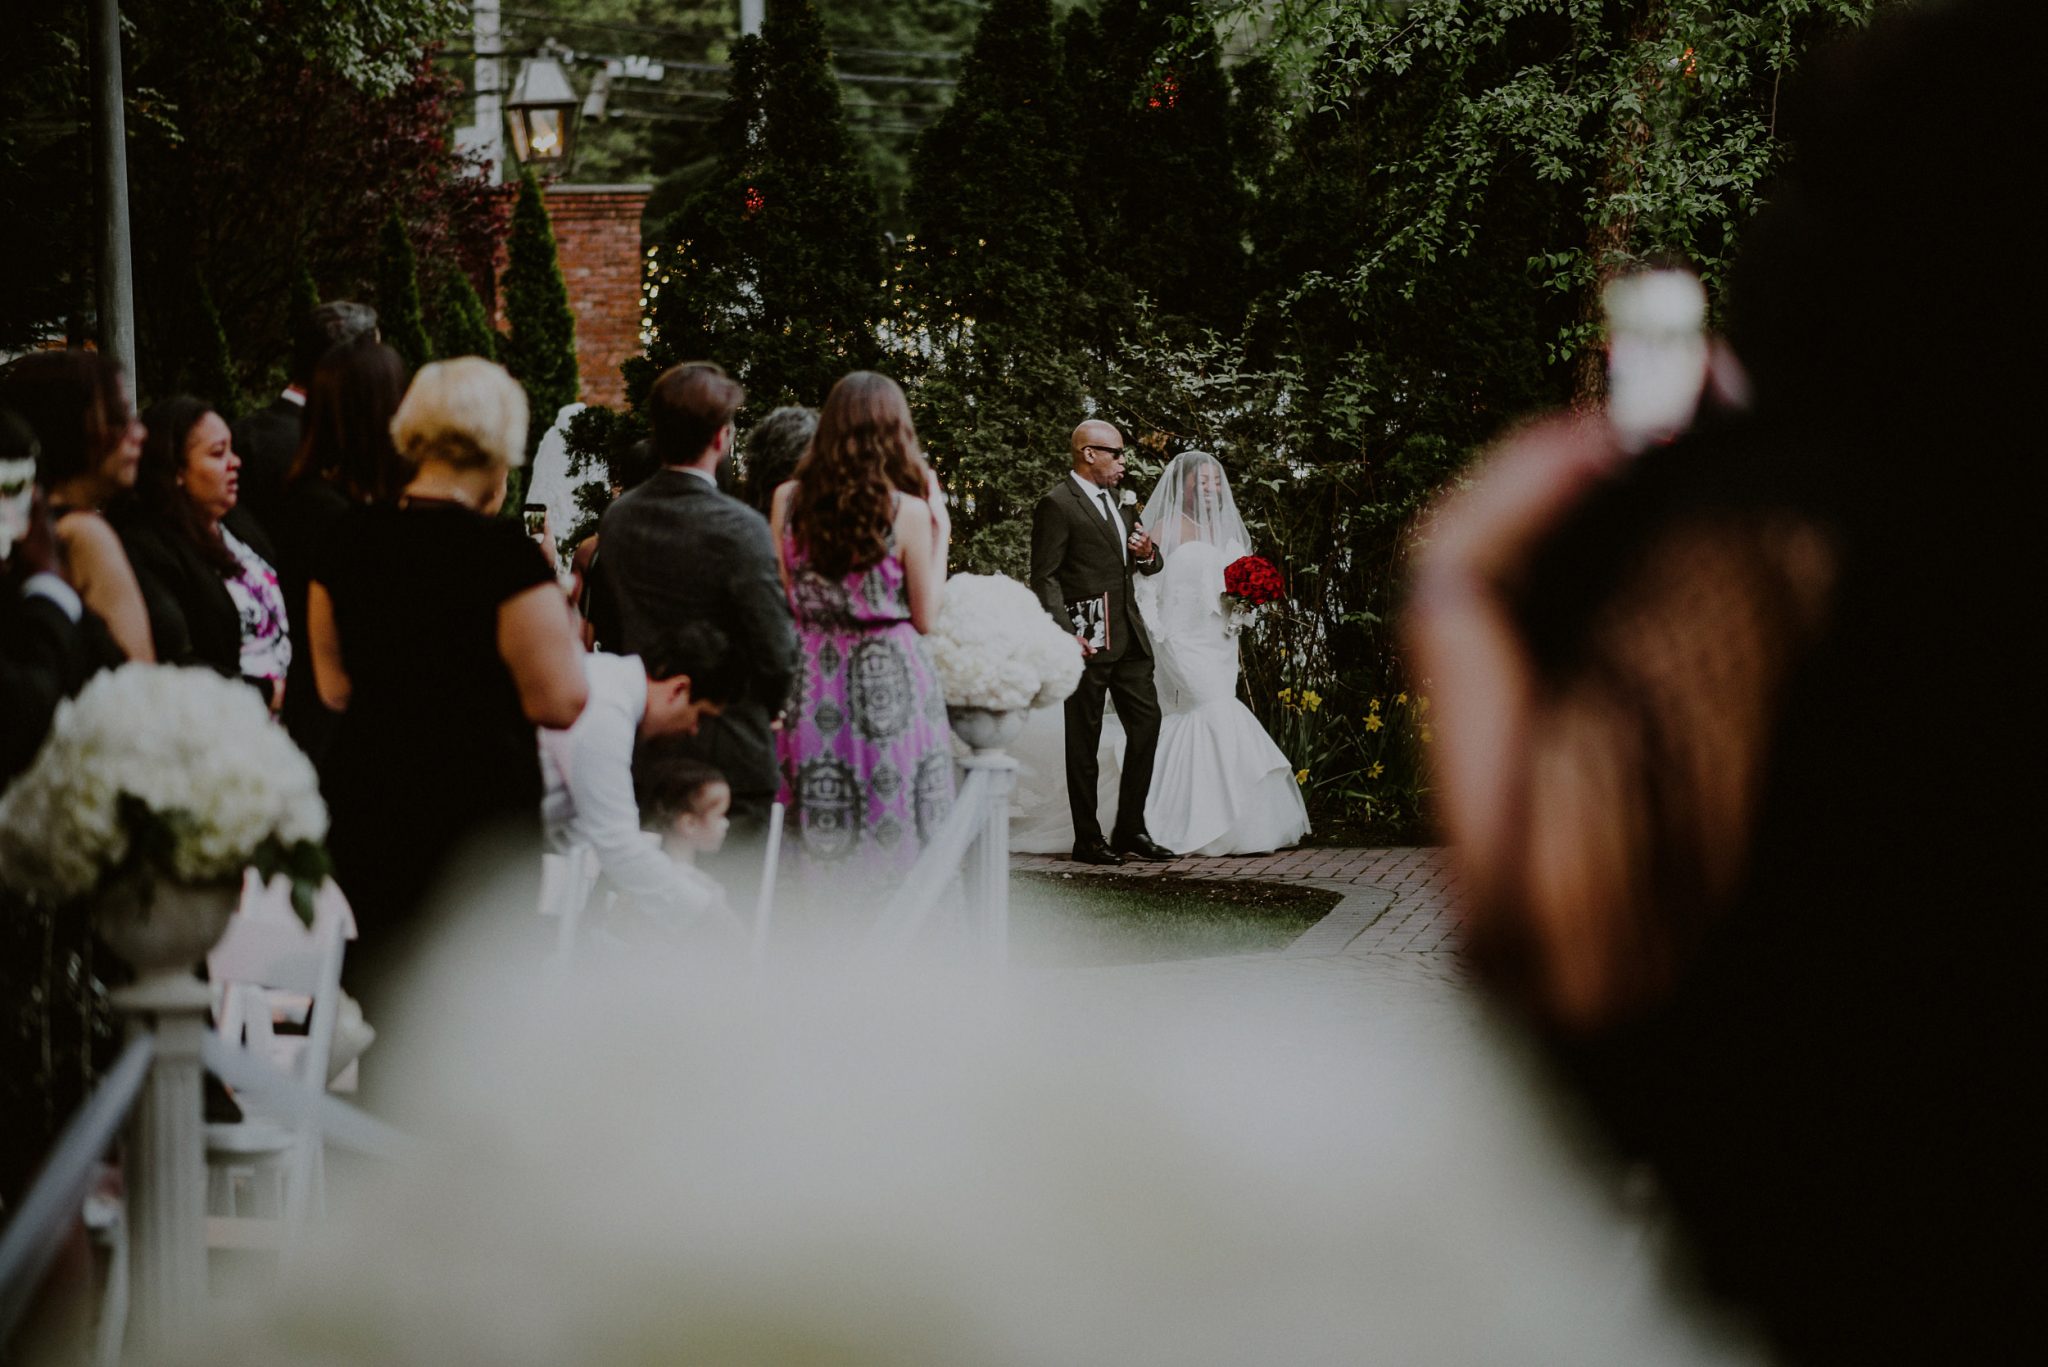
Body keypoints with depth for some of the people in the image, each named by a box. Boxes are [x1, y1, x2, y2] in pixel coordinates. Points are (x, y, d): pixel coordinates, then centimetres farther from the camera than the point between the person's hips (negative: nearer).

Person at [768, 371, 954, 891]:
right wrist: (940, 526, 3)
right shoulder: (908, 512, -9)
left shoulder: (789, 500, 0)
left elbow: (781, 600, 7)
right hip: (890, 686, -3)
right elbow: (926, 616, -3)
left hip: (814, 681, 3)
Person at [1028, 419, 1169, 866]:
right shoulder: (1057, 504, -8)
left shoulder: (1113, 502, 18)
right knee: (1084, 740, 0)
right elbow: (1045, 577, -12)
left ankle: (1130, 830, 11)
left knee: (1146, 723, 4)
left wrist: (1148, 554, 2)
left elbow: (1146, 567, 27)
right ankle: (1088, 840, 6)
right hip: (1087, 640, -8)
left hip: (1128, 636, 8)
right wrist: (1066, 634, -22)